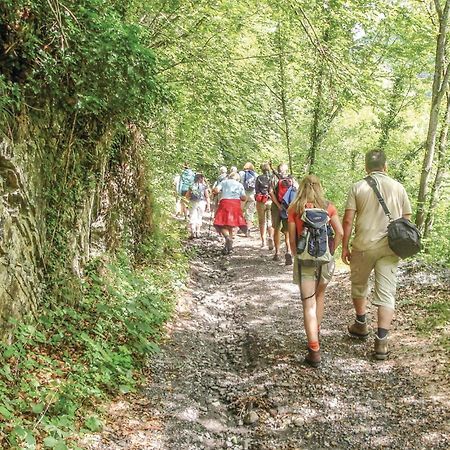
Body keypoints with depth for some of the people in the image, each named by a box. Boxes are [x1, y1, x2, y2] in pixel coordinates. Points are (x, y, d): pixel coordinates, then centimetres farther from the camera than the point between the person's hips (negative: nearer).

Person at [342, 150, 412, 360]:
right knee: (386, 293, 3)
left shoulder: (358, 187, -2)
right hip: (390, 248, 1)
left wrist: (345, 247, 2)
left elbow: (348, 220, -5)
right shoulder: (398, 187, 4)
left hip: (363, 246, -1)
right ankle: (381, 341, -2)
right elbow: (406, 220, 8)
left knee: (359, 285, 21)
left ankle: (361, 325, 36)